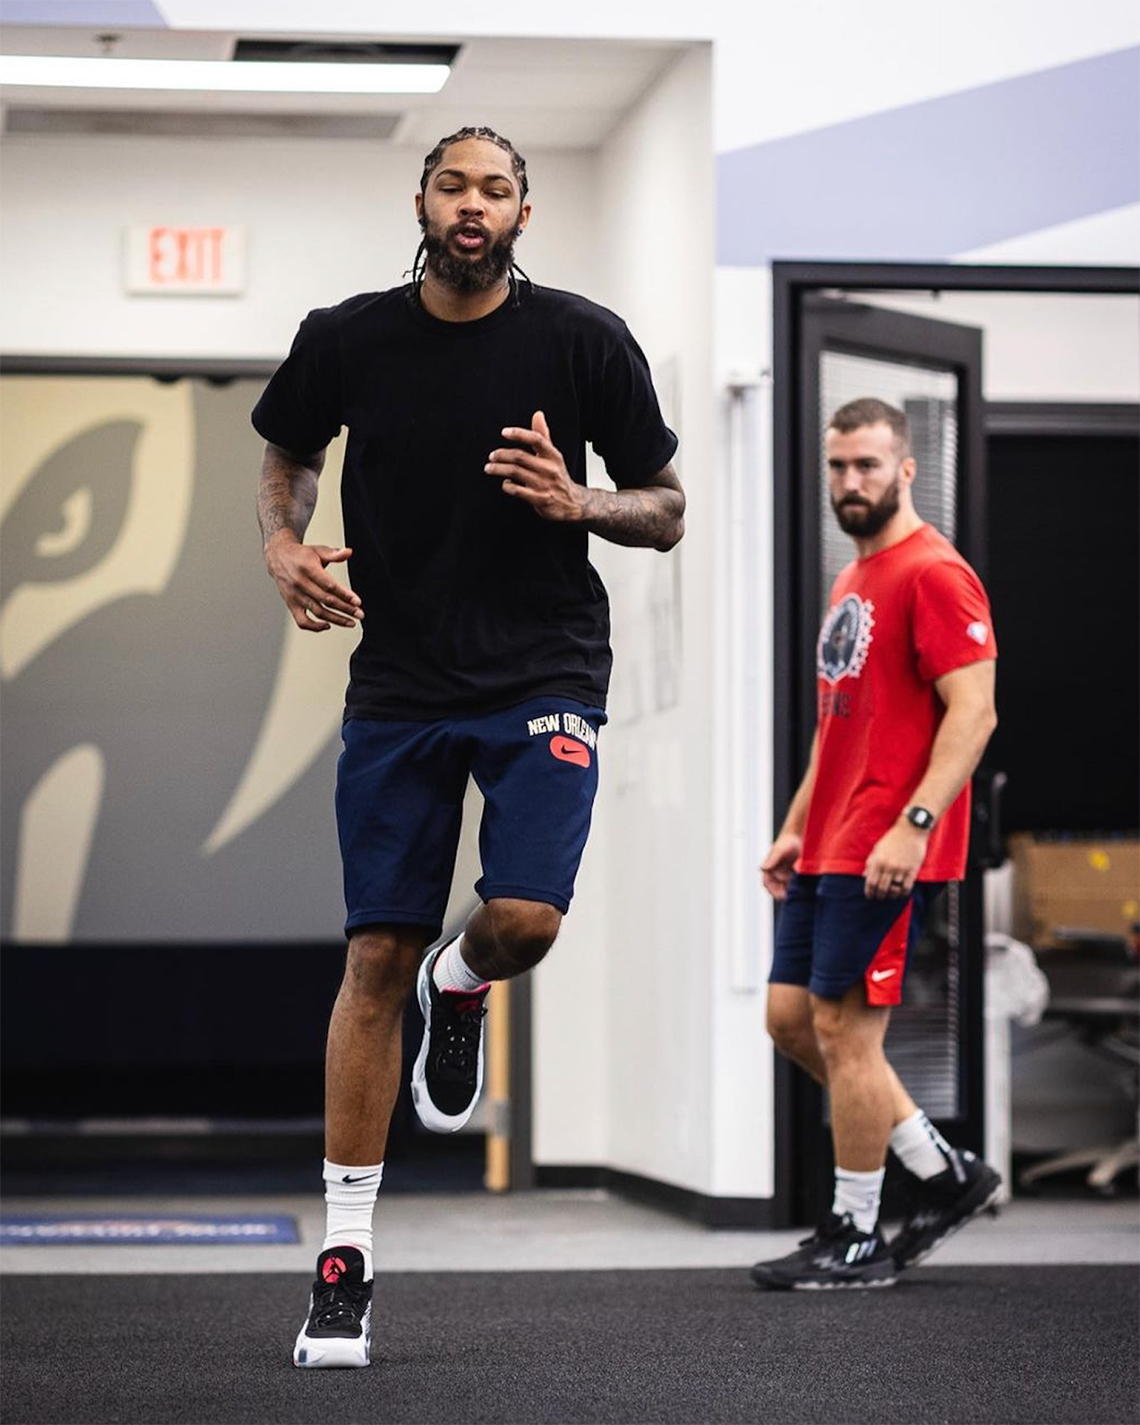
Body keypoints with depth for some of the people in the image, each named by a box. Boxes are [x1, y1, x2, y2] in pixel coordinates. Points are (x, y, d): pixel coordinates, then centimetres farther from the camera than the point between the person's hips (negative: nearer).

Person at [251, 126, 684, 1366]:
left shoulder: (585, 341, -4)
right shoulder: (346, 340, 1)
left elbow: (666, 512, 3)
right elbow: (287, 453, 21)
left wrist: (577, 504, -18)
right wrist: (283, 544, 0)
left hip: (543, 670, -1)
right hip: (398, 681, 1)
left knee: (524, 916, -22)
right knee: (375, 957, -1)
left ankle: (461, 986, 19)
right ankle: (344, 1253, 8)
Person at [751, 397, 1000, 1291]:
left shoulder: (934, 575, -12)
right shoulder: (853, 582, 19)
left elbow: (973, 713, -19)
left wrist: (912, 825, -27)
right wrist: (796, 827, 20)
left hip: (887, 854, -10)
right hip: (828, 849, 10)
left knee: (843, 1030, -7)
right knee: (792, 1018, 9)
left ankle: (855, 1240, 3)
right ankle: (945, 1174, 18)